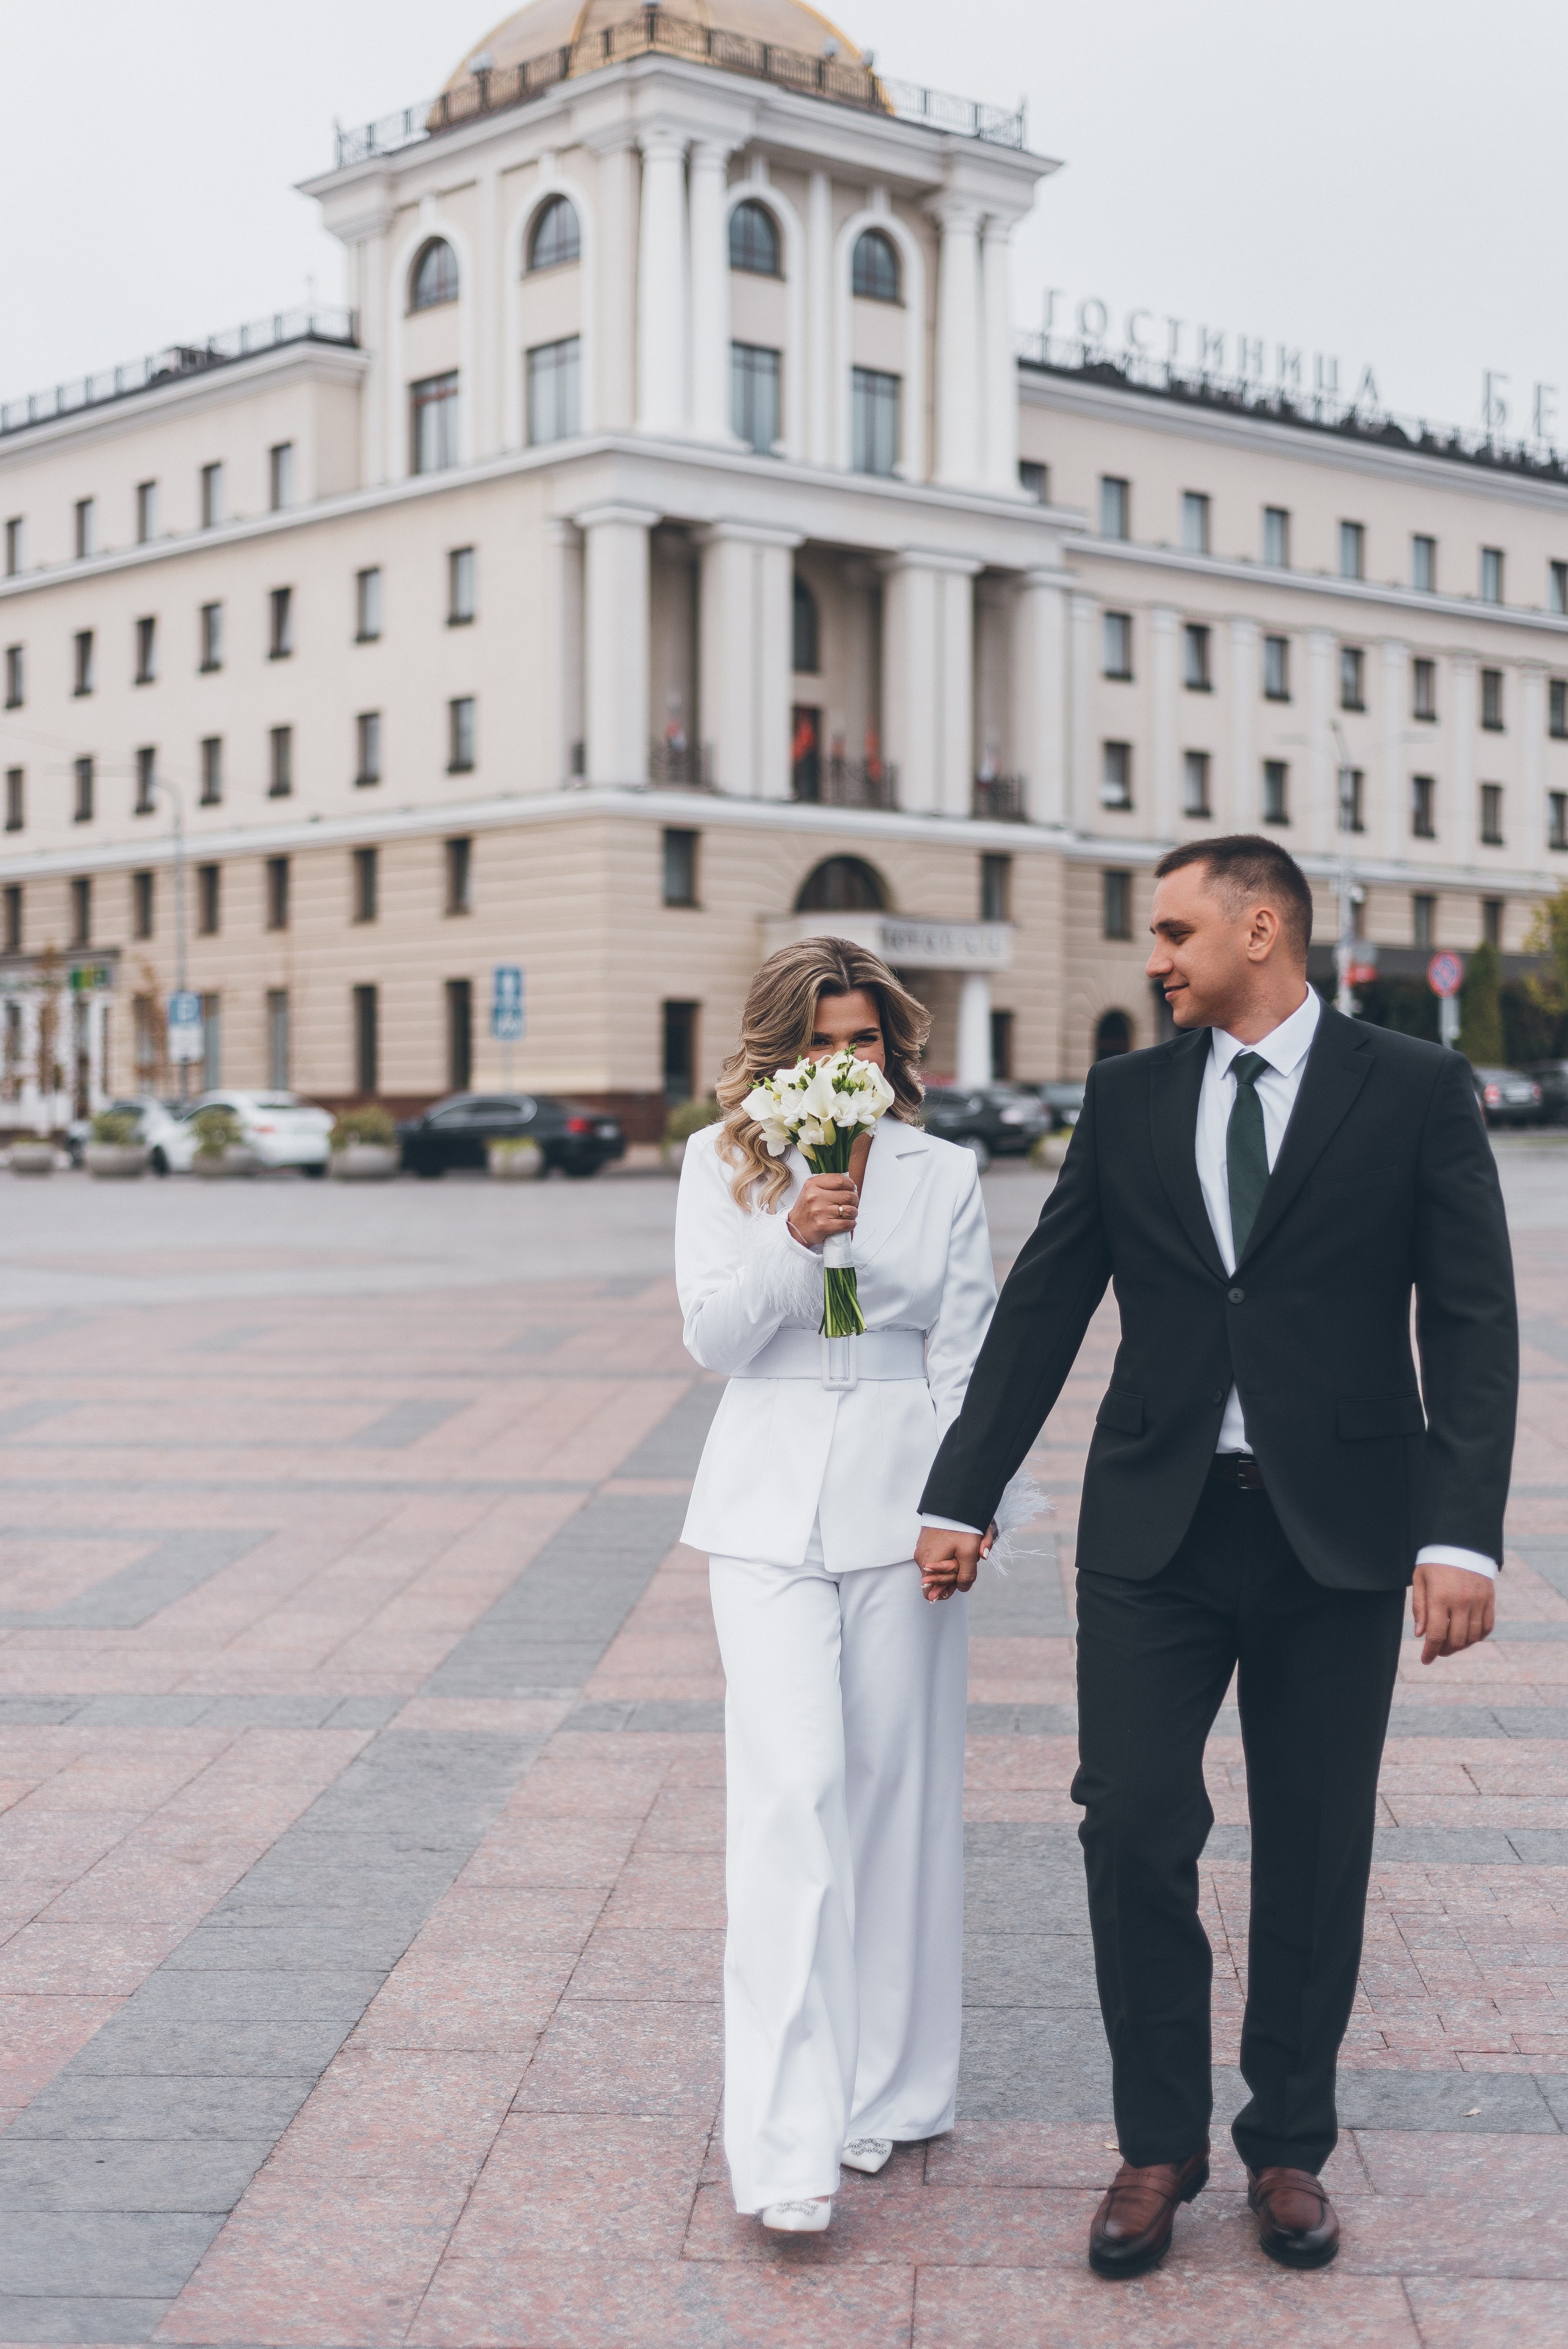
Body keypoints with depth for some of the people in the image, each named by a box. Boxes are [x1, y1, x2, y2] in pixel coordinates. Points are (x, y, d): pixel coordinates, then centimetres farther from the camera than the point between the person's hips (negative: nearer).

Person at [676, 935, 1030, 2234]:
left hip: (901, 1504, 1)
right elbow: (714, 1336, -2)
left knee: (895, 1787, 6)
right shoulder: (724, 1165, 5)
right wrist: (794, 1239, -18)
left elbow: (967, 1358, 4)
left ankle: (886, 2090, 22)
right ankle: (788, 2144, -11)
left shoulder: (944, 1173, 6)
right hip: (771, 1506, -1)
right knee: (791, 1790, -10)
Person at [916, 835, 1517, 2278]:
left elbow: (1472, 1323, -6)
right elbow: (1044, 1307, 9)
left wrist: (1463, 1536, -15)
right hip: (1156, 1525, 2)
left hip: (1336, 1530, -2)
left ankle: (1289, 2146, 25)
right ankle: (1158, 2145, 16)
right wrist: (961, 1500, 7)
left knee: (1316, 1849, 7)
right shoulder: (1128, 1100, 7)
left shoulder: (1414, 1090, -1)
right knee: (1134, 1830, -1)